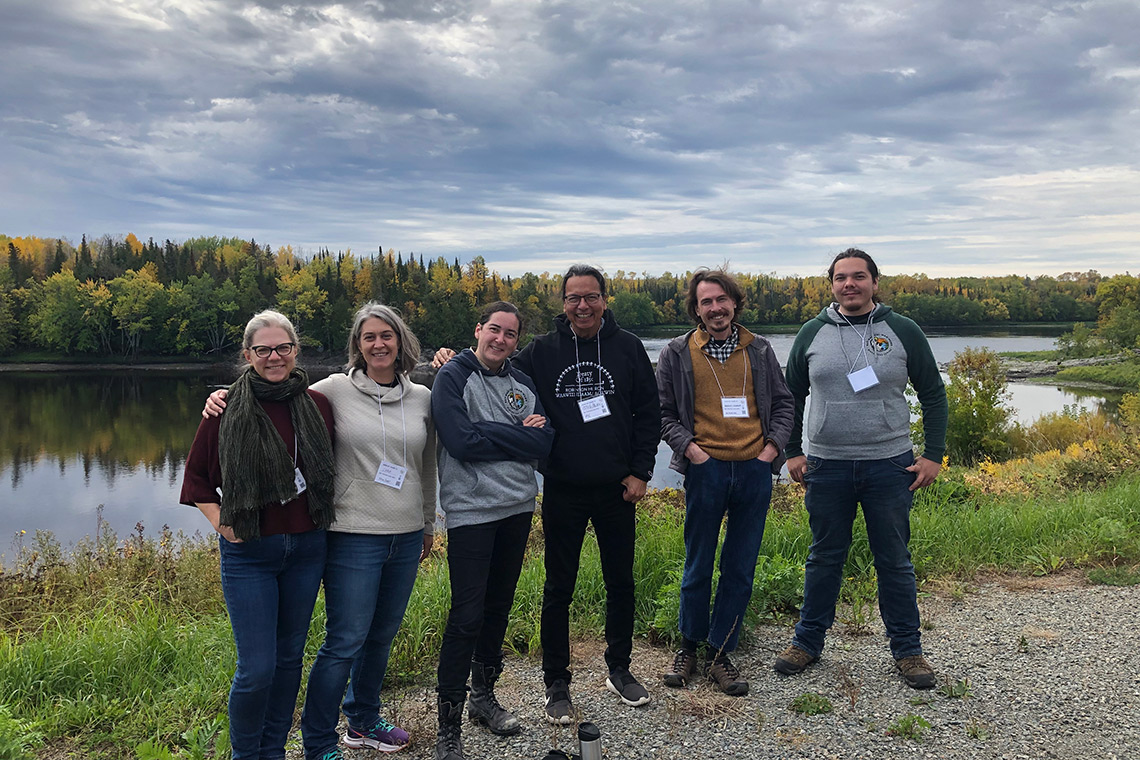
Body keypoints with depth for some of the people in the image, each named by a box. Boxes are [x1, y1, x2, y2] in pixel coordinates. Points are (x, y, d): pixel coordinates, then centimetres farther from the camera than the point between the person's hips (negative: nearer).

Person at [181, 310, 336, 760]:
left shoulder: (316, 404, 0)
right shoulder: (228, 408, -7)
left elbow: (329, 468, 14)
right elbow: (196, 476, 3)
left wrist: (325, 516, 8)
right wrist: (221, 522, -7)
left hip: (306, 549, 3)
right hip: (248, 553, -3)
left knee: (289, 656, 15)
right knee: (256, 668, -3)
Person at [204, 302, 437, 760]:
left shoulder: (421, 398, 7)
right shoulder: (334, 390, -6)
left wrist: (428, 524, 22)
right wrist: (228, 395, -16)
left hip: (406, 537, 5)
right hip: (353, 536, -5)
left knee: (381, 637, 18)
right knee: (344, 641, -1)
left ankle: (364, 721, 38)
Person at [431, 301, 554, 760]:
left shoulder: (522, 383, 11)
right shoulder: (453, 378, -6)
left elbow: (544, 441, -1)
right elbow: (462, 442, -20)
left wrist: (490, 434, -13)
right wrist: (519, 434, -11)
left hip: (517, 507, 6)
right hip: (471, 511, -6)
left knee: (499, 606, 16)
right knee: (467, 615, -5)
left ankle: (484, 694, 34)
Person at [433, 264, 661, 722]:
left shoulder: (627, 347, 0)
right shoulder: (541, 351, -1)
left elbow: (648, 413, 4)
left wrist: (640, 471, -2)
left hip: (617, 489, 1)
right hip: (563, 491, -1)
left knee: (621, 582, 14)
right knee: (559, 588, 7)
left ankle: (619, 670, 33)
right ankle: (556, 684, 22)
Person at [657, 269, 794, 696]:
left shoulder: (759, 350, 10)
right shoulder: (677, 354, 3)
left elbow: (783, 403, 14)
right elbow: (663, 413, 4)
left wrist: (773, 446, 1)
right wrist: (689, 448, -9)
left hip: (755, 469, 2)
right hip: (706, 469, -2)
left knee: (741, 569, 7)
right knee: (698, 566, 7)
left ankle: (720, 654, 19)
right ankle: (689, 646, 25)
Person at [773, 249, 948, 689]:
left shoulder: (902, 331, 0)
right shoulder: (813, 334, 3)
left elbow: (933, 393, 5)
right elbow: (792, 395, 12)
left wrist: (933, 455, -1)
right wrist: (792, 452, 4)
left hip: (889, 465, -1)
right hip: (826, 467, 1)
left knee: (894, 562, 9)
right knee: (824, 558, 11)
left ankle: (907, 650, 23)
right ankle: (808, 641, 25)